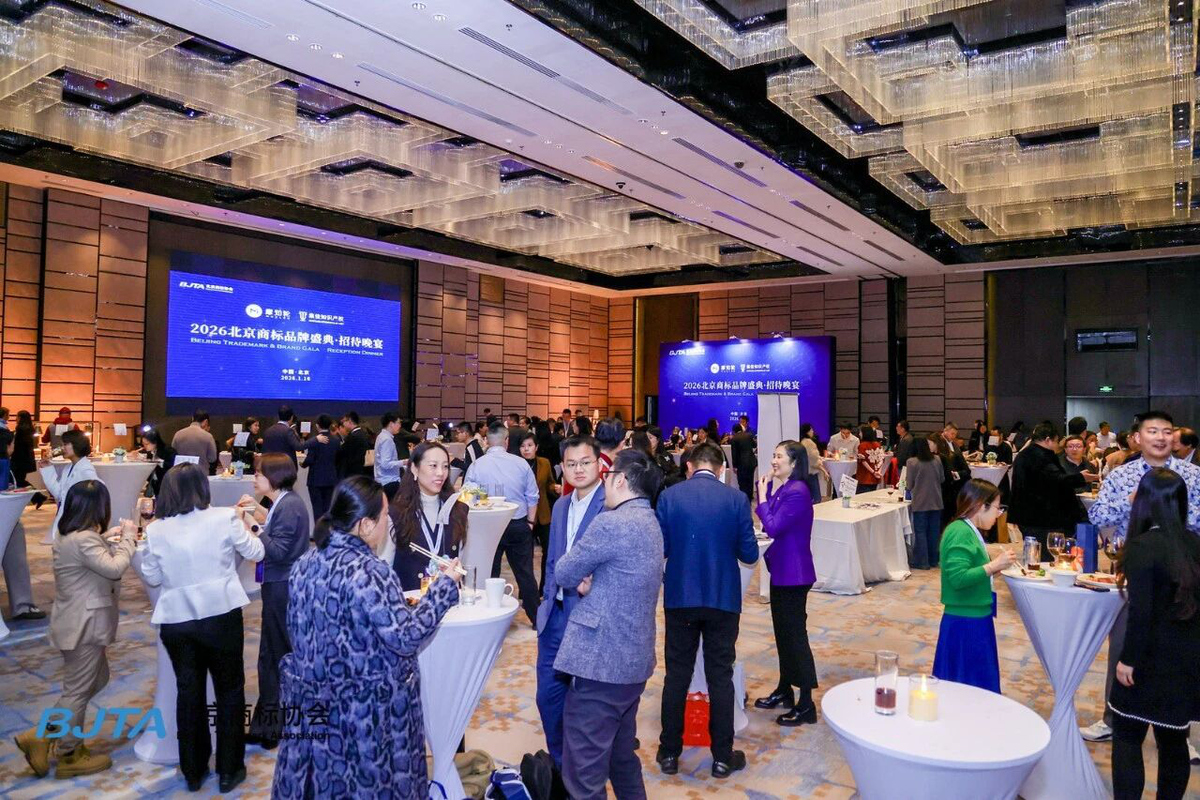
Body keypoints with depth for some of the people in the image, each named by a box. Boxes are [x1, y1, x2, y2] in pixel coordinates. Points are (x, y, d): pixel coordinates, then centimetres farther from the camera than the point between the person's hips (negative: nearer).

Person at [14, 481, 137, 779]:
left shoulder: (72, 535, 8)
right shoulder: (84, 540, -24)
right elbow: (114, 568, -28)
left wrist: (108, 536, 9)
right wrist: (128, 537, -17)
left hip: (79, 622, 10)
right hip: (84, 625, -10)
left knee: (97, 679, 23)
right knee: (78, 690, 5)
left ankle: (43, 735, 23)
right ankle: (69, 756, 20)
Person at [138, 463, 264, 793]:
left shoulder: (156, 530, -2)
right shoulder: (224, 518, -10)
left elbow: (152, 578, 8)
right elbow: (255, 553, 2)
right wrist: (243, 527, 19)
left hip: (175, 621, 3)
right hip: (220, 616, -3)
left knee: (188, 693, 17)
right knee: (229, 691, 13)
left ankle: (193, 770, 29)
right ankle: (229, 769, 21)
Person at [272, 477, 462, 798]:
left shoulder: (305, 563, 0)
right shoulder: (370, 574, -25)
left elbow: (299, 632, 10)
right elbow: (406, 638, -23)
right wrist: (444, 586, -16)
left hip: (312, 700, 7)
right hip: (367, 712, -7)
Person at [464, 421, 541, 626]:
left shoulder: (476, 466, -9)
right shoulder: (521, 463, -6)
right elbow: (533, 497, -1)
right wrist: (530, 522, 10)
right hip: (519, 526, 1)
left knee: (489, 574, 12)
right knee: (525, 573, 12)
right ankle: (536, 618, 20)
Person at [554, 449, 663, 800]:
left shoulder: (611, 523, -18)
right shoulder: (649, 522, 13)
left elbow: (563, 574, -9)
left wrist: (581, 579, 10)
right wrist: (590, 582, 0)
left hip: (602, 659, -10)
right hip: (633, 657, 10)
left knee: (584, 768, -1)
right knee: (621, 755, 23)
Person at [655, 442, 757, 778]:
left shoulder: (669, 496, -6)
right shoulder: (736, 499, -7)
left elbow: (659, 549, -2)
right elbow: (749, 555, -4)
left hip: (680, 598, 1)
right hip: (723, 599, 0)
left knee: (677, 676, 11)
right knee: (720, 677, 10)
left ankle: (669, 753, 21)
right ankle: (723, 757, 19)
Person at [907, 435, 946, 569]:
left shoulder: (911, 462, -12)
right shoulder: (937, 460, -1)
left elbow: (909, 484, -6)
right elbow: (942, 479, 10)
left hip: (920, 503, -4)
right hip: (936, 502, 4)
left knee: (920, 531, 4)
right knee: (934, 531, 13)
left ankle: (922, 562, 6)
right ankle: (933, 560, 22)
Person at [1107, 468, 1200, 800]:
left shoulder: (1142, 547, -17)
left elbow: (1141, 612, -19)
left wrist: (1128, 659, -12)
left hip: (1153, 661, -6)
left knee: (1127, 738, 6)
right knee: (1173, 741, 17)